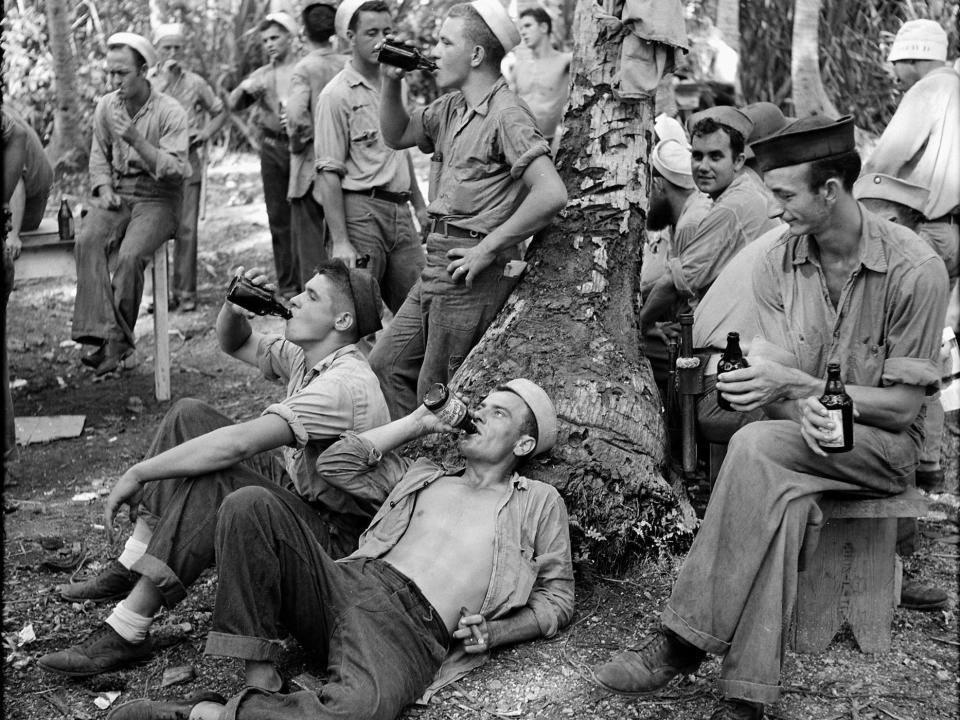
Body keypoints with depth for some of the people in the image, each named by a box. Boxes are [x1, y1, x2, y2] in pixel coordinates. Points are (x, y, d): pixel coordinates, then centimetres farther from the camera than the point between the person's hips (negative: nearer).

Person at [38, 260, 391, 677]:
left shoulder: (345, 385, -27)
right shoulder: (308, 357, 3)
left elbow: (236, 444, -34)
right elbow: (234, 343, 18)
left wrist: (137, 474, -28)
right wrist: (234, 306, -6)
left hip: (336, 538, -10)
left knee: (212, 480, -33)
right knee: (188, 416, 3)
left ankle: (127, 635, -23)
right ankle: (127, 571, 1)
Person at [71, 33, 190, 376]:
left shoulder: (171, 112, -10)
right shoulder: (106, 106, 7)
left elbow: (175, 170, -15)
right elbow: (99, 154, 18)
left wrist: (136, 139, -24)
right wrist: (104, 188, -1)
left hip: (158, 198, -4)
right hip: (117, 194, 4)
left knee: (130, 255, -31)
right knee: (87, 241, -27)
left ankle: (118, 340, -15)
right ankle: (100, 332, -32)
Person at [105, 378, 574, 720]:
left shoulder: (539, 502, 19)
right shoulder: (421, 474, 30)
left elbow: (556, 596, 15)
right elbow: (335, 464, 24)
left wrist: (494, 633, -4)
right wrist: (417, 422, 25)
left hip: (413, 629, -4)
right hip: (349, 583, 5)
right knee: (252, 505, -20)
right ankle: (259, 681, -21)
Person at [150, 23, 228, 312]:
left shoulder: (195, 82, 9)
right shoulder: (148, 80, 8)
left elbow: (220, 112, 19)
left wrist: (206, 133, 2)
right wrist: (164, 78, -10)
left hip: (188, 160, 0)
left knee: (186, 228, -5)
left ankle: (185, 291, 1)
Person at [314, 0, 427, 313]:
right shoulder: (337, 94, -10)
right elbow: (328, 172, -14)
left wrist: (419, 205, 24)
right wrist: (340, 241, -20)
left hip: (400, 212, 7)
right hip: (361, 211, -7)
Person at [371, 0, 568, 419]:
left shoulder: (506, 115, -15)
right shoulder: (451, 107, 13)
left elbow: (551, 194, -25)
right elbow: (396, 136, 27)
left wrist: (487, 248, -20)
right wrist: (391, 80, 10)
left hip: (471, 270, -9)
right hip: (439, 263, 9)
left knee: (437, 394, 0)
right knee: (385, 364, 12)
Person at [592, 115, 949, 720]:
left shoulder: (914, 269, -13)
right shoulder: (778, 265, 1)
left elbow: (902, 405, -12)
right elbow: (777, 388, -2)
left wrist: (792, 382, -22)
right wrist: (805, 413, -27)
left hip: (882, 445, -3)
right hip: (800, 443, 4)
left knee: (757, 447, -32)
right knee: (781, 496, -34)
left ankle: (685, 640, -29)